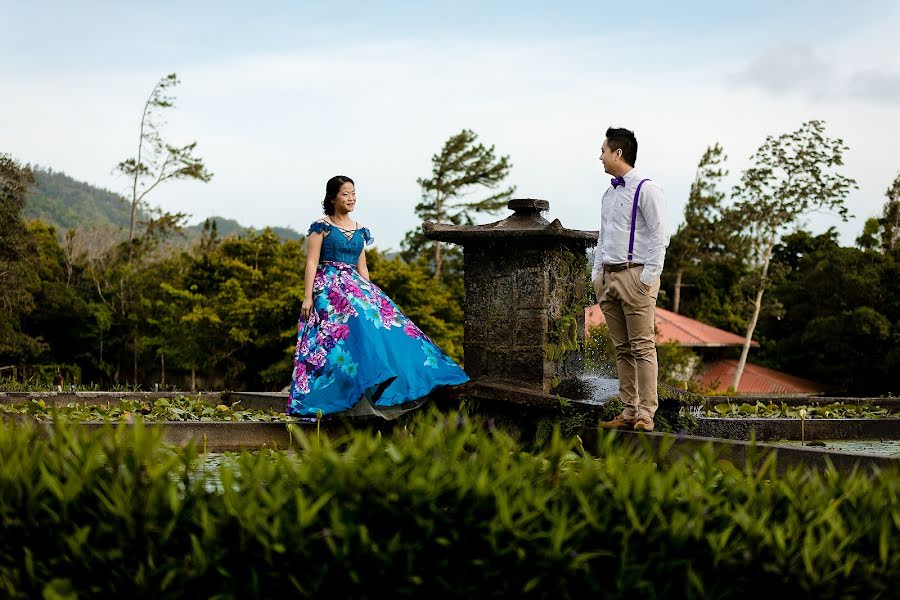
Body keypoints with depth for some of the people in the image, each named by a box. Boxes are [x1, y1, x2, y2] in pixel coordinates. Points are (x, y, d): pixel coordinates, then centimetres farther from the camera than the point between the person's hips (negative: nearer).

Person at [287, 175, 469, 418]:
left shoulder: (360, 231, 17)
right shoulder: (321, 227, 0)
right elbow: (311, 263, -5)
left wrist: (370, 294, 14)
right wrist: (307, 296, -12)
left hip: (355, 287, 7)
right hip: (328, 287, -7)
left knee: (382, 315, -13)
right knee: (354, 322, -29)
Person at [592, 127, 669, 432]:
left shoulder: (646, 190, -6)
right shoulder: (609, 194, 18)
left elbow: (660, 236, -10)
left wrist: (648, 277, -15)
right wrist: (596, 274, 15)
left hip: (635, 275, -8)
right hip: (608, 277, 8)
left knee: (642, 347, -8)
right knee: (622, 349, 7)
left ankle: (646, 413, -9)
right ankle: (629, 411, 10)